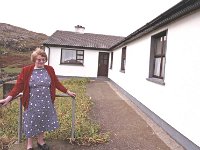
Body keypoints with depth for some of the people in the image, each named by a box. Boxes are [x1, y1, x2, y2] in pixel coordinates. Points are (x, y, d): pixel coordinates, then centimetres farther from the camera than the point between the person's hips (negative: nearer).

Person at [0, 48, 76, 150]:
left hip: (46, 103, 3)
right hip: (32, 103, -2)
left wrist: (68, 92, 9)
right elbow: (19, 86, -8)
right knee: (31, 123, 12)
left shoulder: (50, 70, 0)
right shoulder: (26, 70, -8)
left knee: (43, 122, 17)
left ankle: (40, 141, 41)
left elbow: (56, 83, 7)